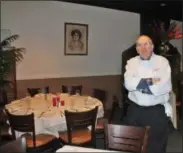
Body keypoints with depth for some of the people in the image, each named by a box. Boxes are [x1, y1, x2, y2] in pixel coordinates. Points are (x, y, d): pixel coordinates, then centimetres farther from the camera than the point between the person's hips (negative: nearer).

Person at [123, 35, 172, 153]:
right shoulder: (132, 62, 3)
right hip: (135, 110, 2)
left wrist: (140, 84, -14)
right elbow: (129, 84, -13)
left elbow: (165, 87, -17)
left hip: (157, 110, -2)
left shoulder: (162, 61, -3)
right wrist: (151, 81, -18)